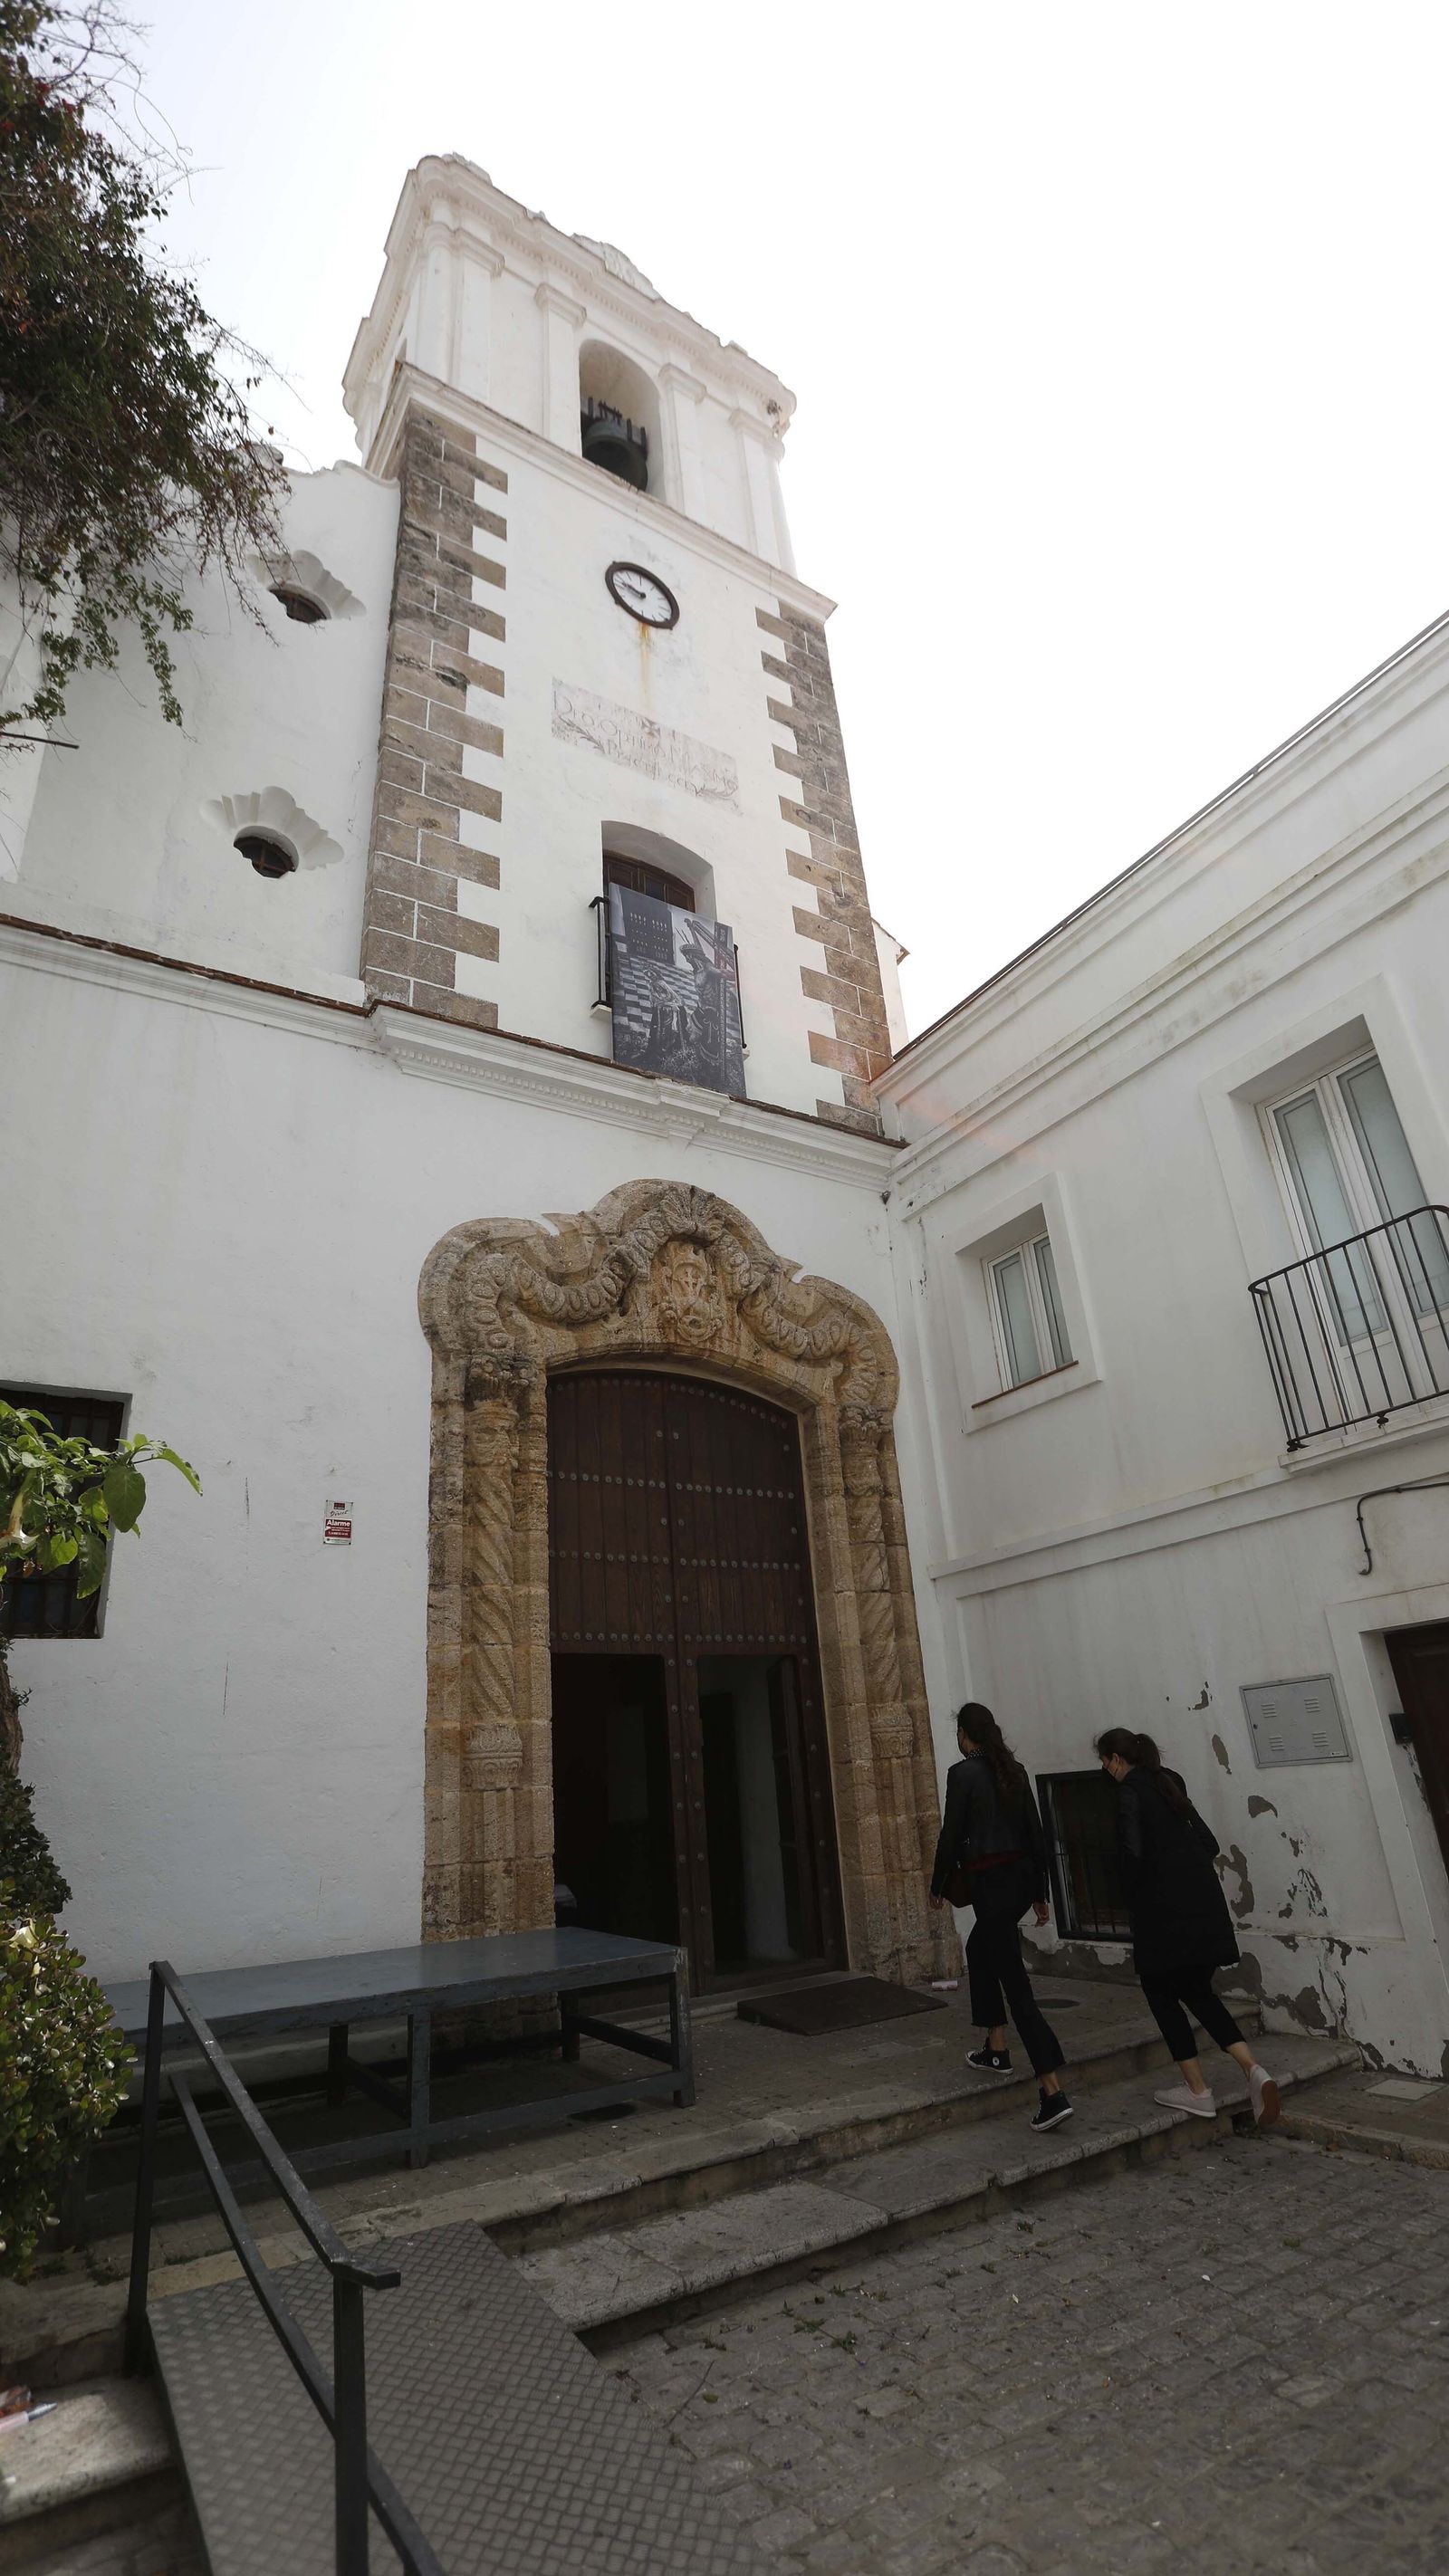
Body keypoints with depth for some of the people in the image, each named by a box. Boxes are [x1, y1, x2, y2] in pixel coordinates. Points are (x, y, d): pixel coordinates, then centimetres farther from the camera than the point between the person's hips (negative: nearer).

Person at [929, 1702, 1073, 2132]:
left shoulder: (963, 1772, -12)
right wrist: (1040, 1892, 18)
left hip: (991, 1882, -8)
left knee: (1015, 1982, -4)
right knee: (979, 1951, 27)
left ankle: (1053, 2092, -7)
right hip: (1023, 1876, 8)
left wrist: (938, 1887, 4)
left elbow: (951, 1835, -10)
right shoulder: (1014, 1770, 7)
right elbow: (1035, 1832, 10)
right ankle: (995, 2049, 33)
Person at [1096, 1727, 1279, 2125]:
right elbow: (1208, 1843, 16)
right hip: (1204, 1900, 8)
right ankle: (1253, 2069, 3)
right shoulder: (1168, 1784, 15)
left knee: (1161, 1992, 9)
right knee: (1197, 1991, 18)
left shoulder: (1129, 1791, -9)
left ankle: (1197, 2091, 11)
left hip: (1164, 1909, -8)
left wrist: (1134, 1901, -3)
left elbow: (1133, 1851, -17)